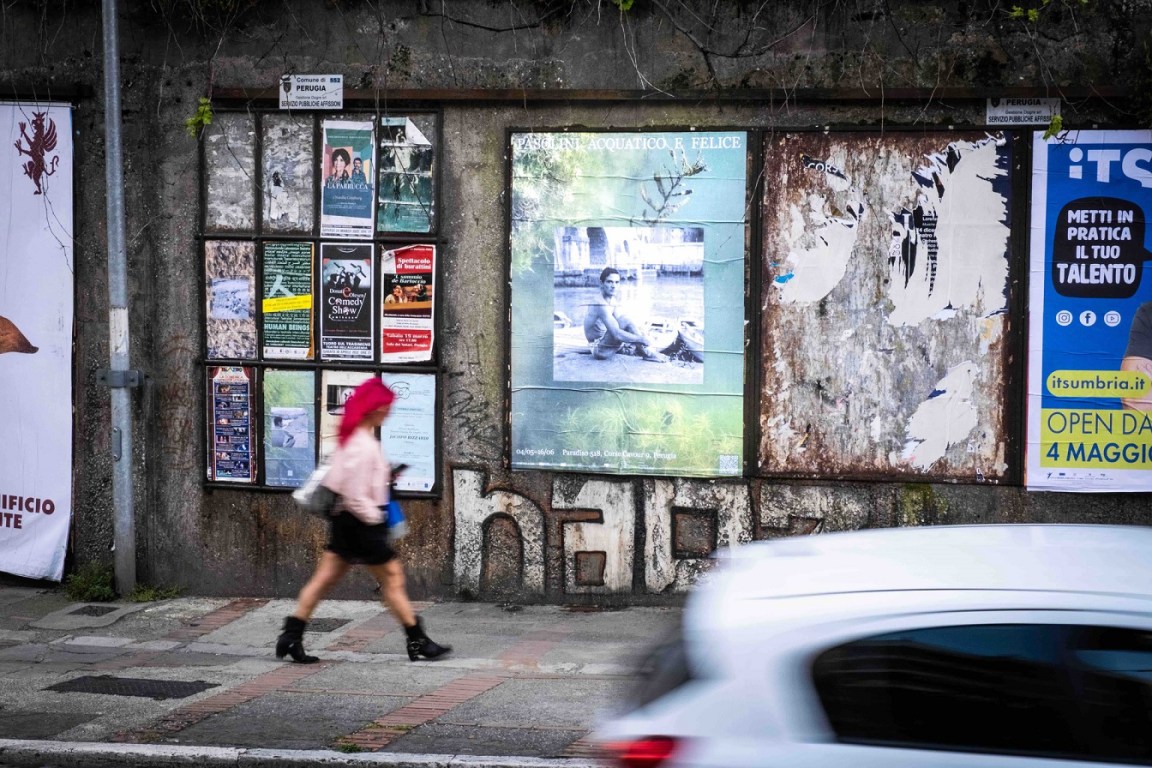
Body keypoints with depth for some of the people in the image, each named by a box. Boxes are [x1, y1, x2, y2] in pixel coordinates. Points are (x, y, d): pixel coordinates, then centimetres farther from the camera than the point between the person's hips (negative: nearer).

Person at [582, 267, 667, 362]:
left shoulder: (614, 301, 6)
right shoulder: (601, 305, -23)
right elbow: (617, 334, -32)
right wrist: (642, 339, -27)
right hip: (599, 348, -9)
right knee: (626, 321, -24)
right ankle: (647, 352, -20)